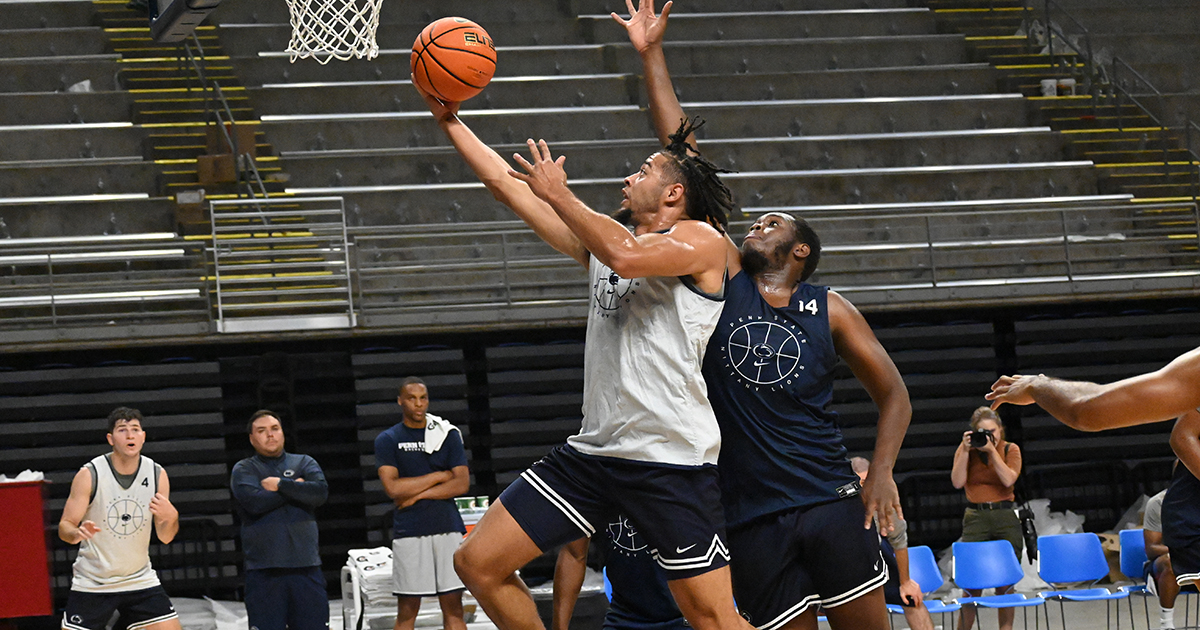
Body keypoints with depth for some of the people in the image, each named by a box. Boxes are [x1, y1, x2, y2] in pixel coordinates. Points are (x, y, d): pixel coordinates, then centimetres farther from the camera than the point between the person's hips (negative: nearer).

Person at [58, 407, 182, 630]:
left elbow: (165, 537, 2)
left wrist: (171, 517, -21)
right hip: (91, 584, -3)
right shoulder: (89, 475, -13)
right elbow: (64, 526, -11)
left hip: (141, 580, 3)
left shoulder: (157, 474, -3)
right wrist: (76, 533, -35)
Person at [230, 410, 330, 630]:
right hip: (263, 570, -2)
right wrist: (295, 488, -3)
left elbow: (321, 492, -4)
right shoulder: (243, 470, 9)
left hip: (305, 566, 2)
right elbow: (254, 502, -10)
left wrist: (280, 485, -6)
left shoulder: (304, 463, 15)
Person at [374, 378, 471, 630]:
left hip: (447, 527, 1)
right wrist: (438, 477, -5)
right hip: (408, 532, -1)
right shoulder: (387, 441, 6)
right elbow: (392, 488, -8)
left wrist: (417, 494, -7)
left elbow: (462, 484, 1)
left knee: (453, 608, -1)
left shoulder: (448, 435, 10)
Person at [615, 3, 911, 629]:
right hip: (753, 521, 1)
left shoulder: (829, 310, 7)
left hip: (830, 505, -1)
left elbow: (893, 393, 11)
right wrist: (651, 55, 6)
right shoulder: (724, 281, 9)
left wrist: (881, 472, -6)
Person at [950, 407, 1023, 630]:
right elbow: (958, 482, -8)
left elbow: (1008, 480, -12)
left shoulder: (1010, 450, 5)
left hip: (1006, 518, 1)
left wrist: (992, 450, -16)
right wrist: (966, 451, -13)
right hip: (976, 518, -1)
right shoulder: (966, 450, 5)